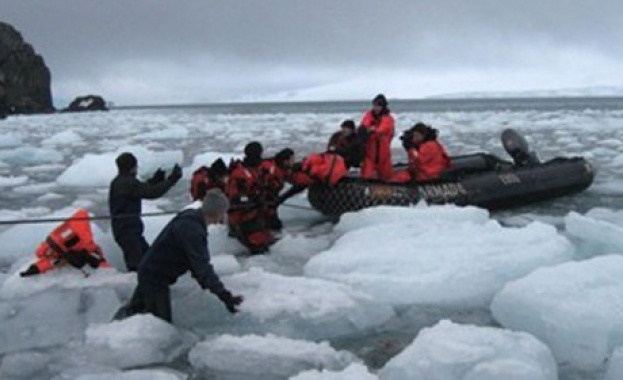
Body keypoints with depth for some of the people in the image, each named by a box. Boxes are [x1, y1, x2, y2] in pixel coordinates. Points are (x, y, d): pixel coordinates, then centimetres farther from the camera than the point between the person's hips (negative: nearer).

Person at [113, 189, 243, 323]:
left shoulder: (189, 216, 0)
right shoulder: (192, 230, -29)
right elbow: (202, 267, -33)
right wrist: (224, 295, -35)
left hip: (148, 271, 10)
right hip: (156, 278, -10)